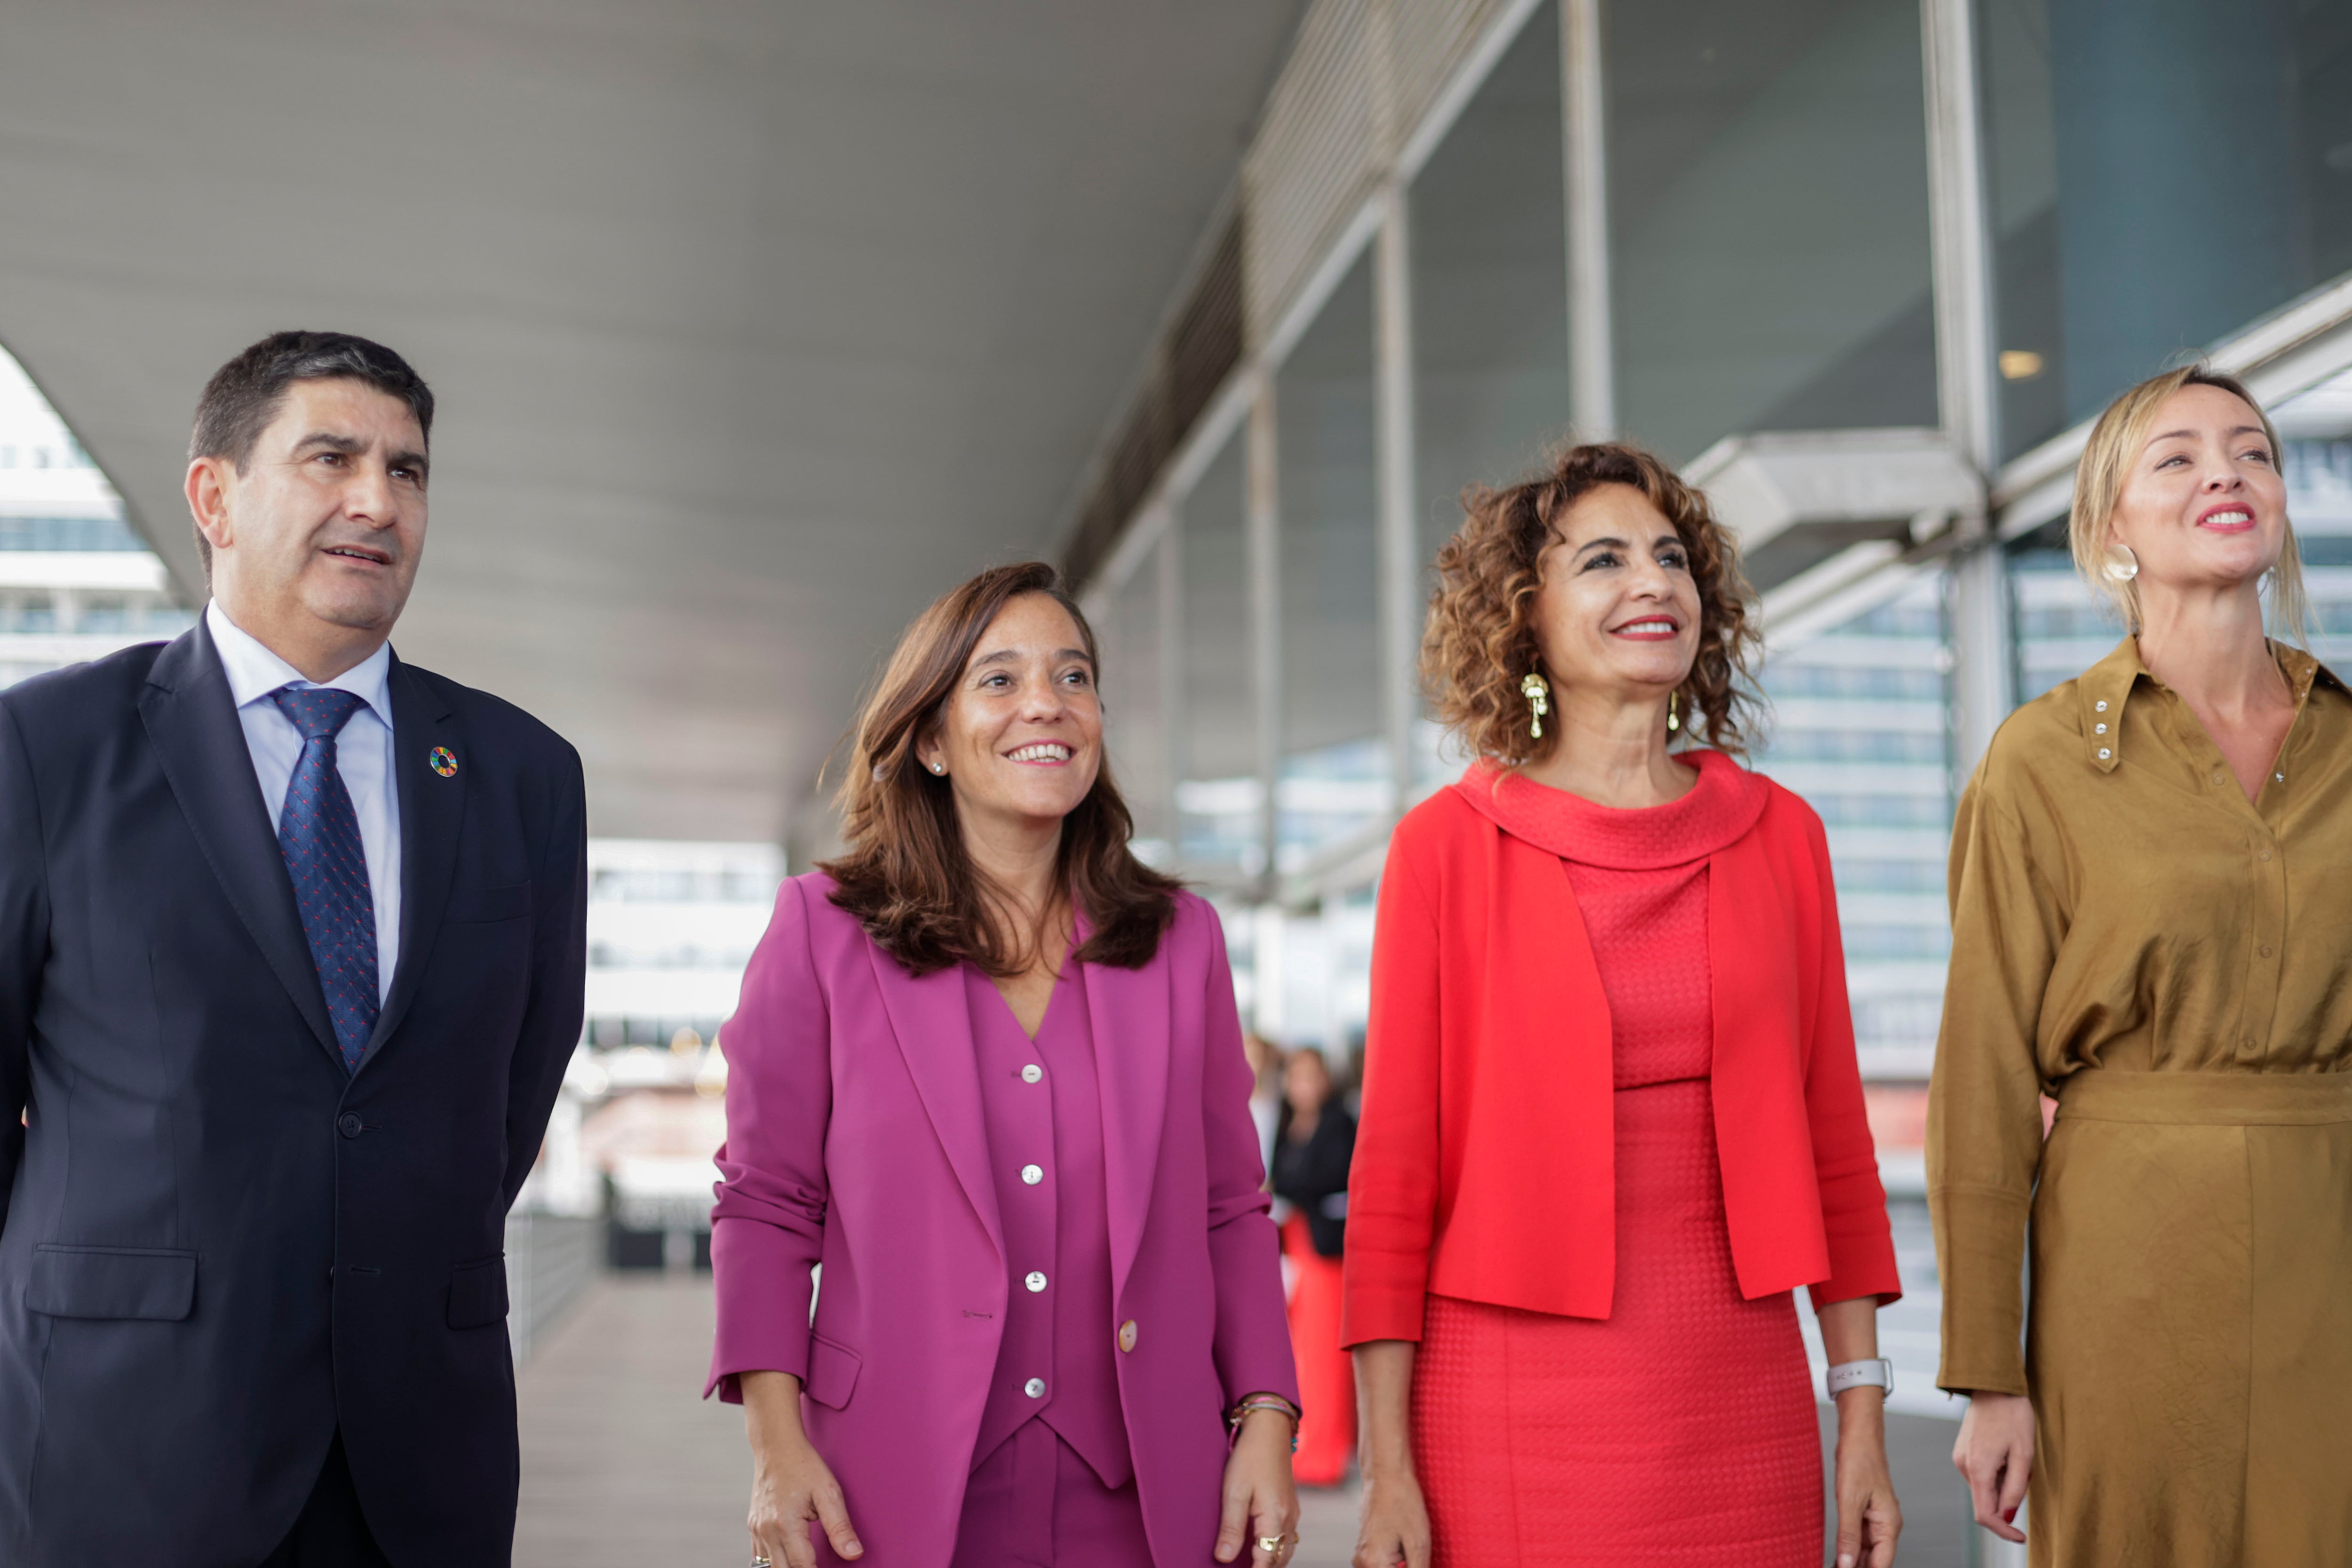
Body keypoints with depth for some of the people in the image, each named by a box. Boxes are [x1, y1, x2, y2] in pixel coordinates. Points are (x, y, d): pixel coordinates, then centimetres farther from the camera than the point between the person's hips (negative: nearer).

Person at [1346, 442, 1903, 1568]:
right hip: (1518, 1408, -2)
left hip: (1742, 1394, 3)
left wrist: (1863, 1416, 4)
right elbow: (1394, 1161, -3)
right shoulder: (1449, 844, -3)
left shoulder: (1779, 834, 6)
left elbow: (1833, 1132, 8)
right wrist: (1388, 1468, -7)